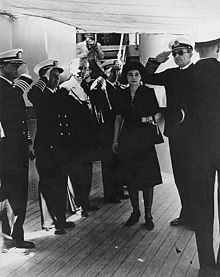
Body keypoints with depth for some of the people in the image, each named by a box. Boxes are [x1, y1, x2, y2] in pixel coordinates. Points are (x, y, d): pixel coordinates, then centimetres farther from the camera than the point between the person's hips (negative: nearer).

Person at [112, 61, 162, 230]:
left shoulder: (148, 92, -1)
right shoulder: (123, 94, 9)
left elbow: (158, 115, 2)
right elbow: (119, 118, 13)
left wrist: (150, 118, -19)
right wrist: (115, 140, 10)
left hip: (145, 139, -3)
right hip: (127, 139, 3)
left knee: (147, 178, -2)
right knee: (130, 178, 6)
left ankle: (148, 215, 12)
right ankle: (135, 212, 22)